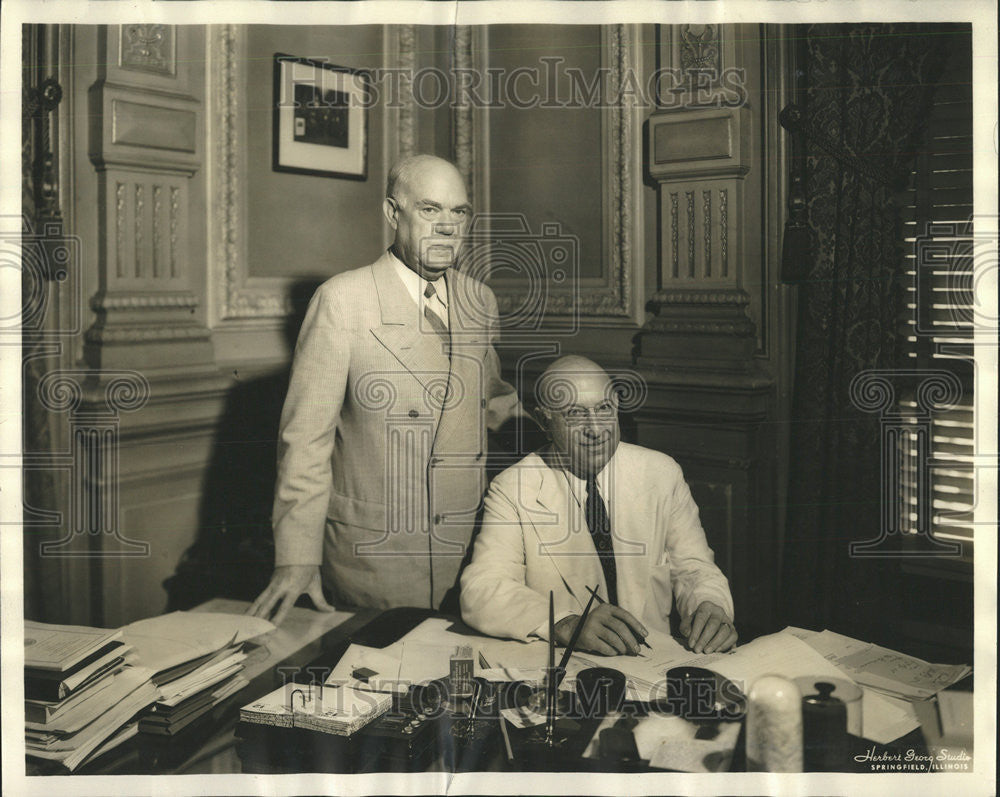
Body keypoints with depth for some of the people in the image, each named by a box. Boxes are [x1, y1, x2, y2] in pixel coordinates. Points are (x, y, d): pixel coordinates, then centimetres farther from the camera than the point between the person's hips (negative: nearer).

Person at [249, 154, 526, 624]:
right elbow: (306, 436, -10)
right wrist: (297, 560, -13)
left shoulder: (481, 301, 8)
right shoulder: (341, 300, -8)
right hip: (371, 561, -4)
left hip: (469, 555, 5)